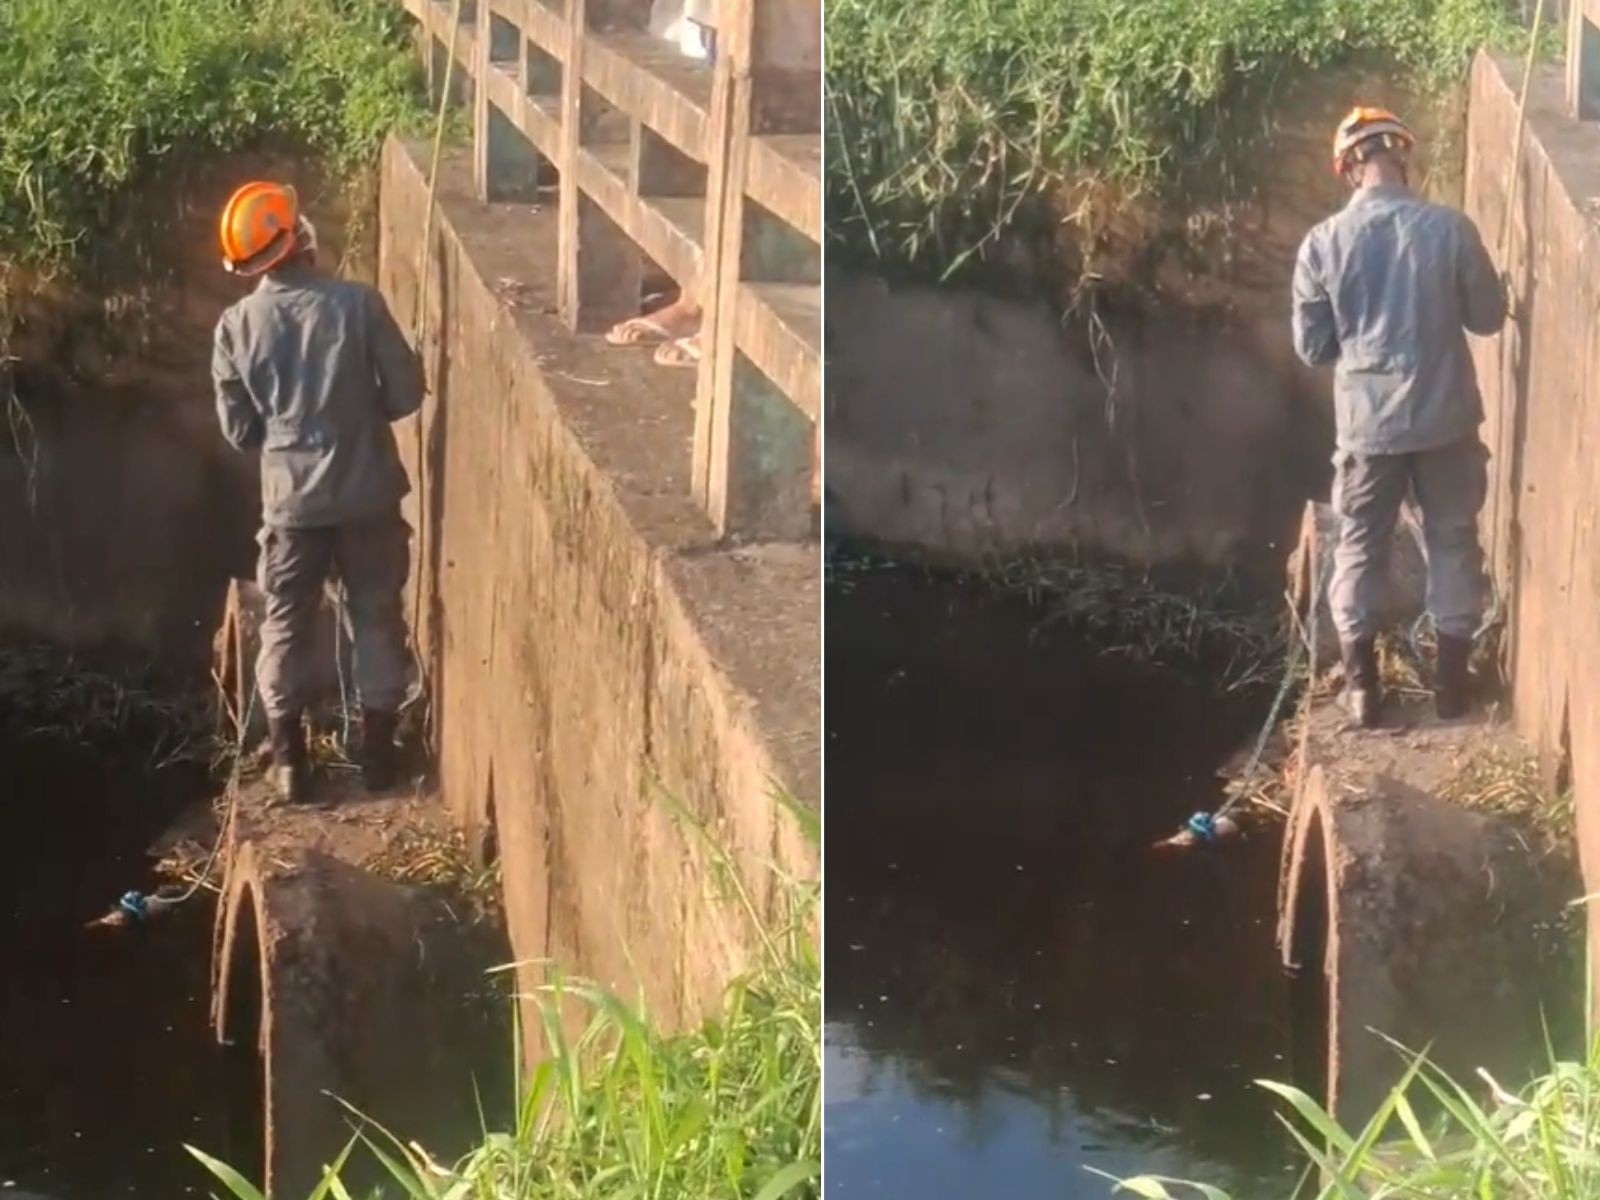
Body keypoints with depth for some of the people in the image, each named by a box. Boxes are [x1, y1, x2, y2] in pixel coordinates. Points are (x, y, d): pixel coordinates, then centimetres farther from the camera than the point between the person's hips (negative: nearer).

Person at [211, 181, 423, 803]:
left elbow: (239, 429, -1)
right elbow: (407, 393, -7)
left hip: (291, 497, 1)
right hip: (367, 491, -1)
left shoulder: (237, 325, -6)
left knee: (285, 624, 13)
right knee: (377, 617, 14)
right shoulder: (358, 303, -11)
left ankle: (289, 761, 15)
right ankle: (377, 752, 19)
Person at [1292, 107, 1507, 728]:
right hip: (1444, 416, 0)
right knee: (1452, 540, 15)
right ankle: (1451, 678, 20)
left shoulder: (1323, 242, -8)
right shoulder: (1449, 228, -10)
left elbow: (1311, 346, -1)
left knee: (1360, 545, 14)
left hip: (1367, 420, 0)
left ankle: (1361, 683, 15)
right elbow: (1489, 316, 1)